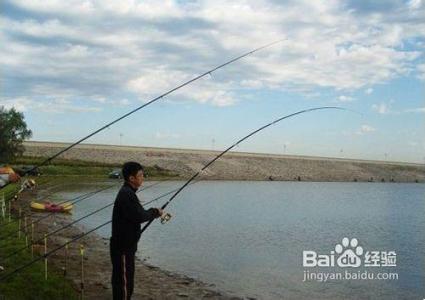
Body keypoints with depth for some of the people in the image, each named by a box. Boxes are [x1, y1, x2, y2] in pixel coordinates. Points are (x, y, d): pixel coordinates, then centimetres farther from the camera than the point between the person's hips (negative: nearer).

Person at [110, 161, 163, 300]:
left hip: (125, 244, 10)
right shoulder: (127, 194, -21)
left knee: (120, 279, 19)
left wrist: (152, 212, 2)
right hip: (123, 246, -10)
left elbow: (137, 214, 16)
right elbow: (139, 216, -25)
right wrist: (155, 212, -9)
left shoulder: (127, 192, 12)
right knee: (125, 280, -2)